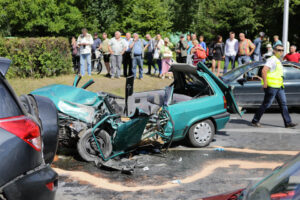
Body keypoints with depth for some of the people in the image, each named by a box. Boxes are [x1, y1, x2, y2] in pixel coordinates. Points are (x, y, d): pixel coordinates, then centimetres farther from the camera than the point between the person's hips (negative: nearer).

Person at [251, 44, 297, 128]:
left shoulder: (278, 61, 18)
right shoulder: (272, 60, -13)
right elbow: (264, 71, -24)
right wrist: (265, 83, -26)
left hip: (279, 86, 9)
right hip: (271, 86, -9)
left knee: (283, 104, 5)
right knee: (266, 104, -3)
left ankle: (288, 122, 6)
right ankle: (255, 121, 7)